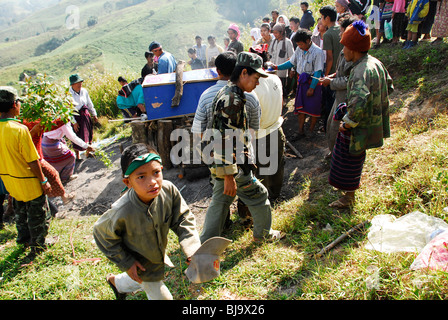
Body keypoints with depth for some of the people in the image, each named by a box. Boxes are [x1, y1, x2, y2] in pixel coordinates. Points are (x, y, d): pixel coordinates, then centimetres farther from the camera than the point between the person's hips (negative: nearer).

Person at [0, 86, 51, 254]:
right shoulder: (19, 129, -28)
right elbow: (32, 161, -23)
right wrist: (43, 181, -12)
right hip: (29, 183, -7)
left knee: (20, 211, 27)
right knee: (38, 215, 13)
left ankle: (23, 239, 45)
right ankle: (38, 245, 28)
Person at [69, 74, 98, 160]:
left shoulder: (84, 91, 1)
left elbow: (89, 104, 13)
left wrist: (94, 114, 17)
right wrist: (74, 122, -16)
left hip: (85, 114, 5)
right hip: (75, 117, -5)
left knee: (89, 134, 12)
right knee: (77, 136, 0)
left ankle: (88, 152, 30)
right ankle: (77, 156, 17)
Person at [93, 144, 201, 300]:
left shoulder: (169, 190, -31)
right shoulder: (122, 212, -39)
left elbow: (183, 219, -17)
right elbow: (101, 232, -19)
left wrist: (193, 251, -29)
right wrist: (125, 263, -14)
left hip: (159, 254, 5)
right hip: (140, 263, -5)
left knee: (141, 281, 35)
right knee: (161, 296, 13)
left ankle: (116, 281, 65)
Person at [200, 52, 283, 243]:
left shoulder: (227, 93, 11)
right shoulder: (233, 100, -23)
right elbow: (223, 140, -28)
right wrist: (229, 176, -25)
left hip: (221, 166, 10)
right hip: (233, 168, -10)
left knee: (219, 203, 18)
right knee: (259, 196, 12)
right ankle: (263, 233, 34)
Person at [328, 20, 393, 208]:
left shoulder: (361, 71, -29)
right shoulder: (376, 63, 2)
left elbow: (359, 103, -42)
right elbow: (389, 86, 17)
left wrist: (347, 123, -27)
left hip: (361, 125, -10)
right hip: (374, 120, 10)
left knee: (350, 161, 8)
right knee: (354, 158, 27)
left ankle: (349, 197, 25)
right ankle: (349, 185, 47)